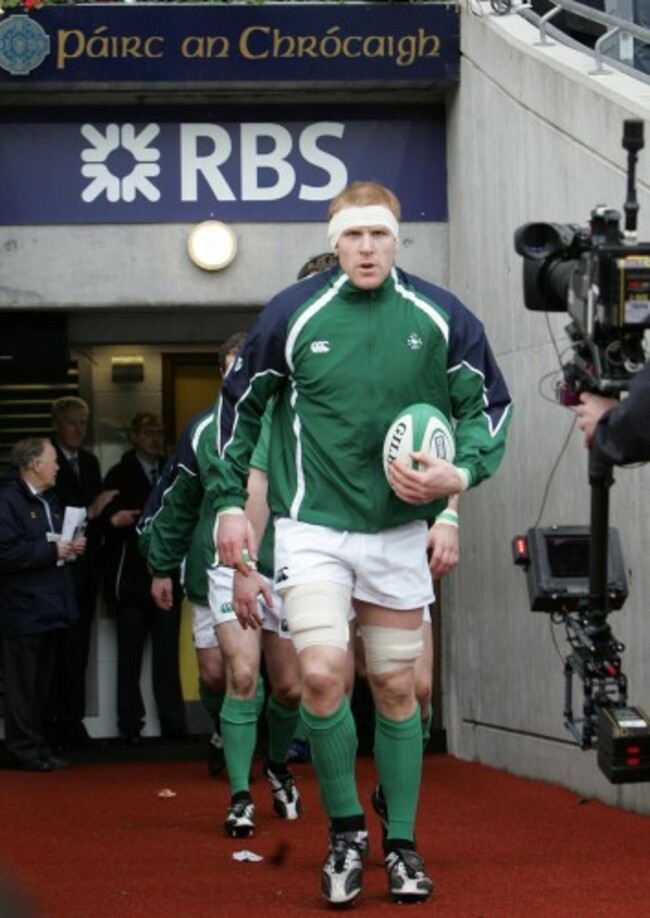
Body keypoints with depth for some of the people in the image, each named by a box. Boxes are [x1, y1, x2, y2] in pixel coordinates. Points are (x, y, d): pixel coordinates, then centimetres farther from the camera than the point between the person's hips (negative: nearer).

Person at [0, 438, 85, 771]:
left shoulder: (49, 501, 19)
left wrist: (72, 547, 7)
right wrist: (52, 550, -19)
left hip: (48, 609, 9)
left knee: (43, 684, 12)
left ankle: (40, 748, 17)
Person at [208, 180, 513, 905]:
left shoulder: (440, 317, -4)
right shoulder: (292, 314, -5)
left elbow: (490, 404, 6)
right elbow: (240, 402, 8)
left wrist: (461, 473, -12)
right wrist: (229, 502, 7)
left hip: (398, 531, 2)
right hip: (312, 527, -2)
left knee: (396, 690, 8)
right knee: (322, 674, -17)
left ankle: (400, 844, 21)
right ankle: (345, 830, 3)